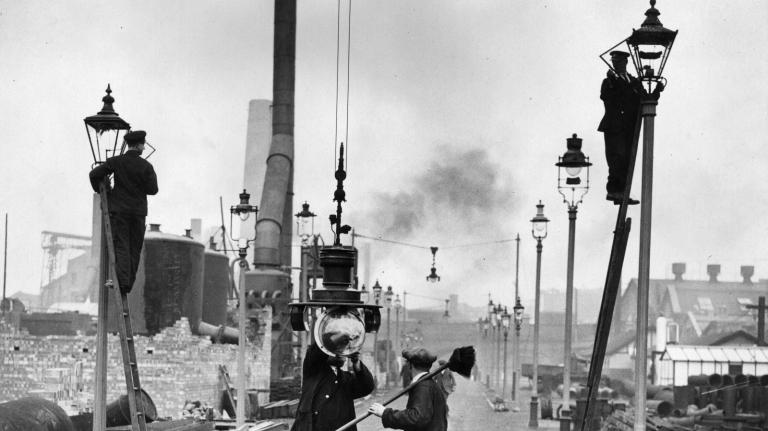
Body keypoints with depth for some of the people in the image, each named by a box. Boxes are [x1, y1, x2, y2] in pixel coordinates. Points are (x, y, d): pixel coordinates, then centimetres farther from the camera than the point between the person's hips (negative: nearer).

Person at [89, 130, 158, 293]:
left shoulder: (115, 162, -3)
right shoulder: (146, 166, -4)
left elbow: (94, 174, -6)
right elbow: (153, 189, -5)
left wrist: (98, 189, 11)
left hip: (119, 210, 0)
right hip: (138, 211, 0)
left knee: (121, 246, -4)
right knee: (135, 248, 9)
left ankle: (123, 279, -22)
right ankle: (129, 283, 7)